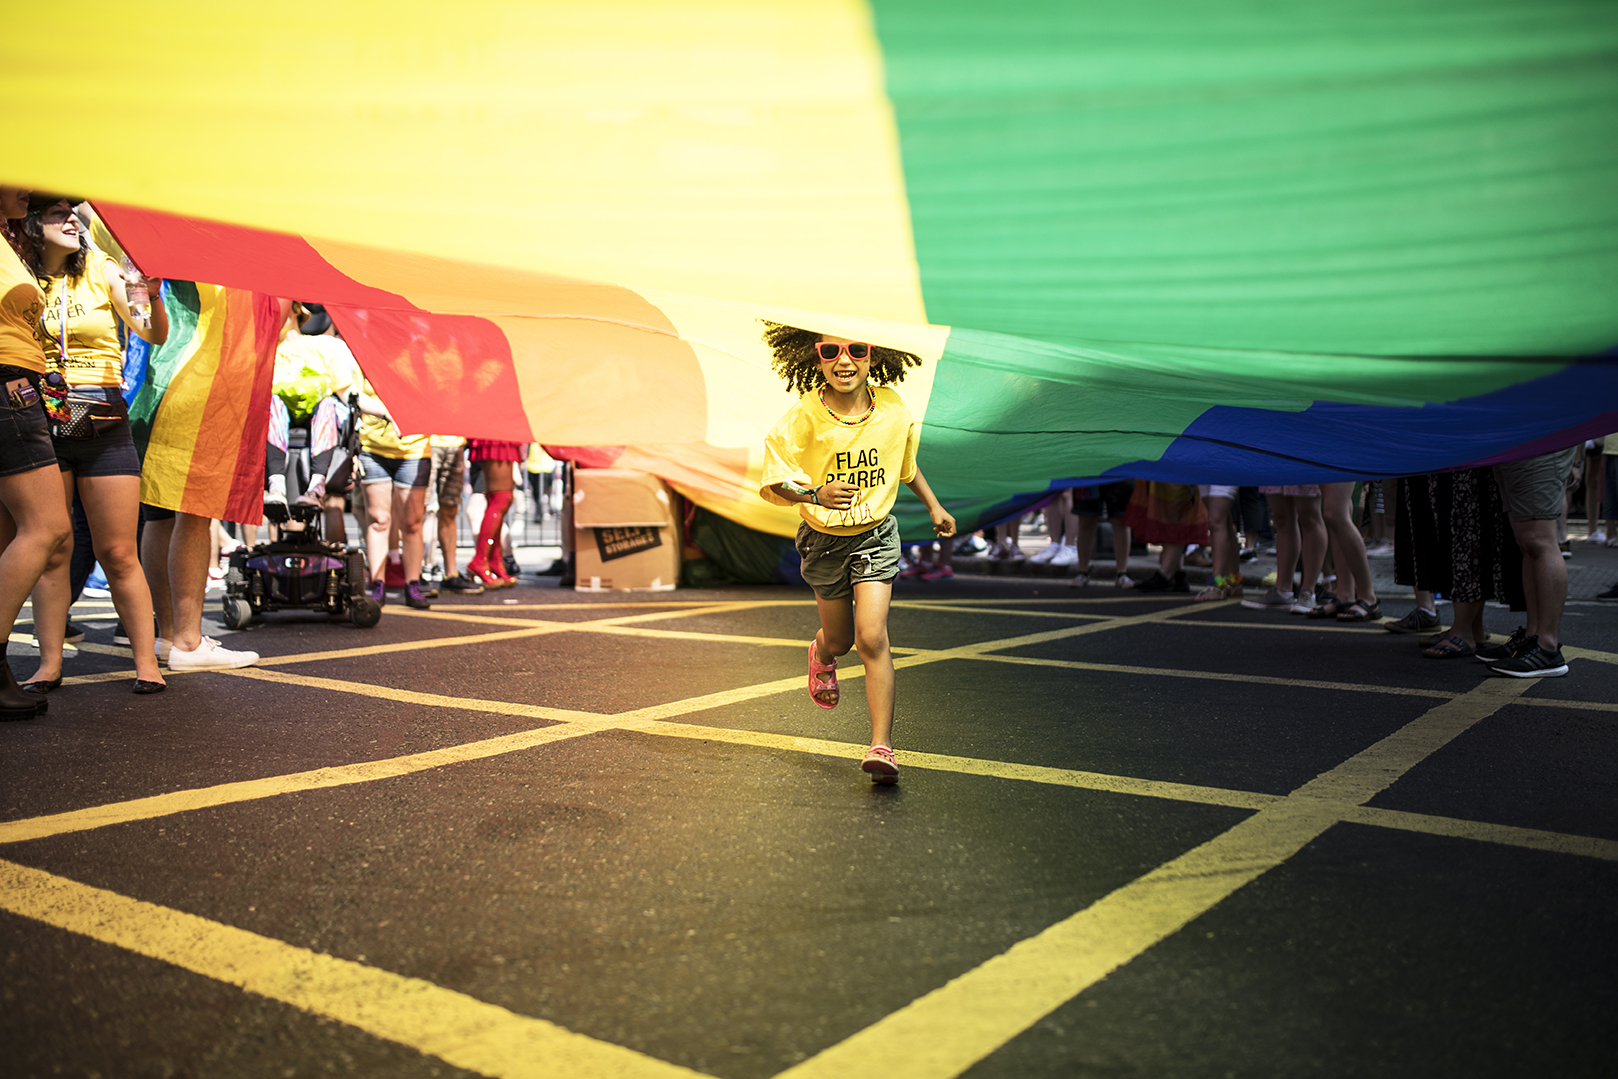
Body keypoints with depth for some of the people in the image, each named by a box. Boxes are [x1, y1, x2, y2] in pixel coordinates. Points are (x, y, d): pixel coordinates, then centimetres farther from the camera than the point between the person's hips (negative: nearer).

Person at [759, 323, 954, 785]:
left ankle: (881, 746, -10)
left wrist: (934, 507, 17)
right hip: (824, 539, 0)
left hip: (876, 535, 0)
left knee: (871, 638, -16)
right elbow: (772, 485, -15)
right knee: (839, 640, 17)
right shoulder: (803, 420, -19)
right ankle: (821, 654, 57)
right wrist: (814, 495, -34)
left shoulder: (894, 410, -9)